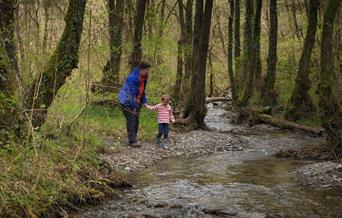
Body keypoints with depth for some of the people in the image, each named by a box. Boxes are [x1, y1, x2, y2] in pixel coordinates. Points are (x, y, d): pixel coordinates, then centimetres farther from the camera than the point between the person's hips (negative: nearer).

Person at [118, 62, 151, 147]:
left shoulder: (143, 78, 7)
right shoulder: (132, 78, -22)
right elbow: (131, 93, -24)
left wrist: (144, 102, 8)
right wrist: (134, 106, -25)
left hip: (136, 102, 9)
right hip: (128, 102, -9)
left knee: (136, 121, 8)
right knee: (131, 121, -12)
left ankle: (133, 140, 15)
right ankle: (132, 141, -13)